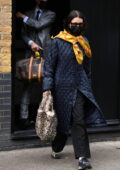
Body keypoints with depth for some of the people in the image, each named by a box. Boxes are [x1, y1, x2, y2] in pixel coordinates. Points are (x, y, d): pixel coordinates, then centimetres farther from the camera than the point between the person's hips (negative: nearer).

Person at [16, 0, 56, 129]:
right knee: (27, 86, -6)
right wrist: (30, 42, -7)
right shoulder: (28, 14, 17)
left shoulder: (50, 14, 10)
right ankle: (24, 117, -7)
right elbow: (24, 34, 12)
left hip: (46, 53, -1)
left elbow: (39, 25, -6)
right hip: (31, 53, 1)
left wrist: (23, 17, 4)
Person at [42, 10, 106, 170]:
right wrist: (47, 88, -9)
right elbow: (49, 65, -4)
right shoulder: (57, 41, -3)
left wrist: (88, 85, 18)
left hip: (80, 87, 3)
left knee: (78, 121, -6)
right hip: (63, 86, -3)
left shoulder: (84, 42, 12)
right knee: (65, 119, 4)